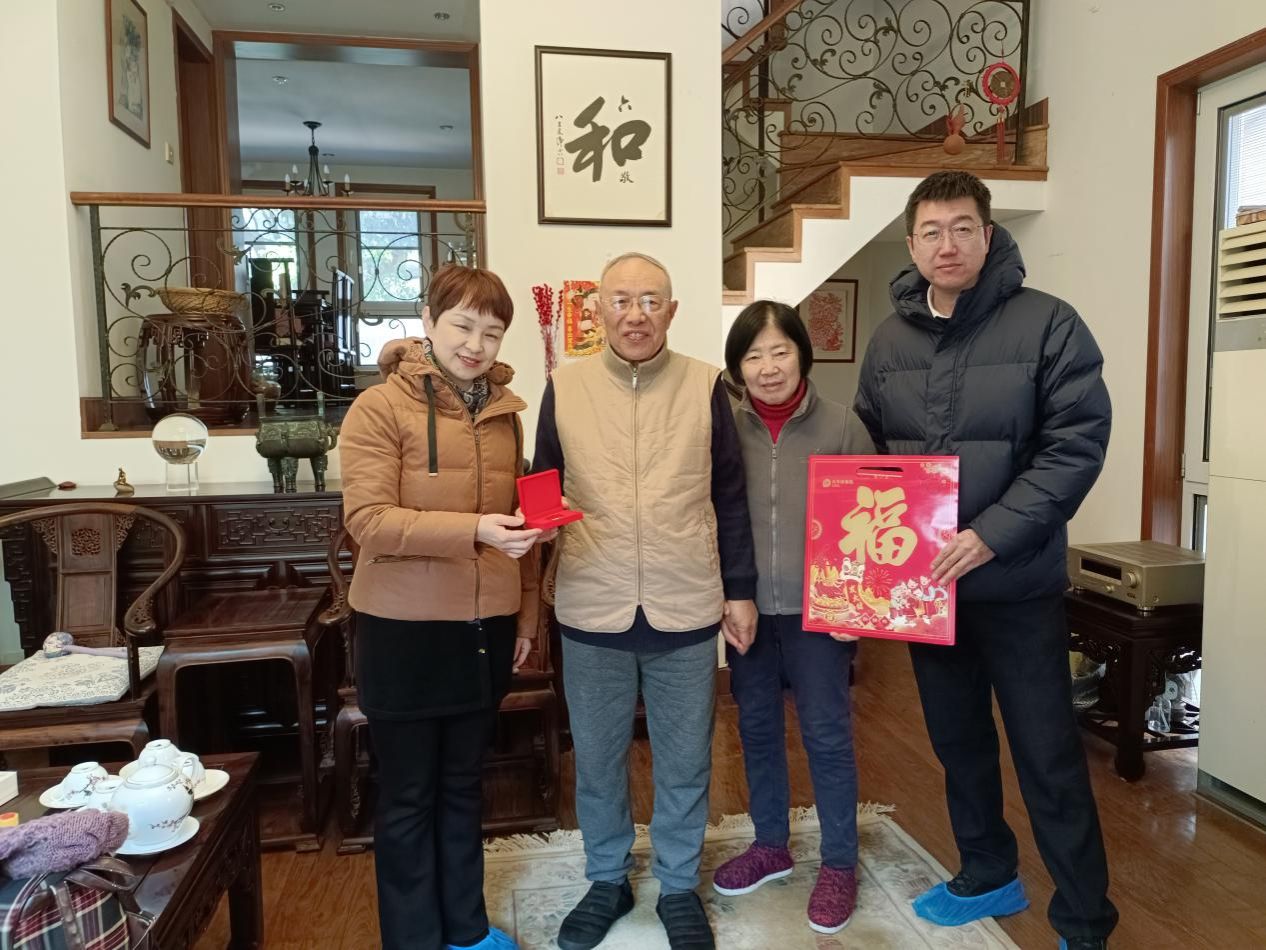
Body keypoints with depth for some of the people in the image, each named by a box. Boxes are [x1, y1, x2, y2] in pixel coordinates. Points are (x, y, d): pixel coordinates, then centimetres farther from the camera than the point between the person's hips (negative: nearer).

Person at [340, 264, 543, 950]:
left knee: (463, 785, 20)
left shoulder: (503, 412, 7)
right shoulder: (380, 407, -10)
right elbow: (368, 521, -19)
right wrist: (473, 531, -29)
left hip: (485, 629, 5)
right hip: (406, 631, -5)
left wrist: (526, 610, 12)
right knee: (408, 796, 11)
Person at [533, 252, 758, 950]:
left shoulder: (705, 386, -2)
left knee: (684, 761, 14)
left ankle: (679, 886, 37)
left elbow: (730, 497, 4)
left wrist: (740, 589, 4)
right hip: (591, 612, 1)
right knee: (596, 760, 16)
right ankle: (607, 880, 39)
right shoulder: (564, 387, -1)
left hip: (686, 610, 0)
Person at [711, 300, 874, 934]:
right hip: (745, 607, 3)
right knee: (757, 729, 17)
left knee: (826, 735, 8)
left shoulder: (842, 427, -8)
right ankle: (771, 844, 37)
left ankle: (839, 863, 27)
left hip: (816, 610, -3)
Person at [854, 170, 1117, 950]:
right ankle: (988, 876, 39)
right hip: (922, 581, 5)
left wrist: (993, 535, -22)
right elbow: (868, 451, 11)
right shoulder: (889, 341, 6)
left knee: (1048, 756, 5)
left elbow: (1078, 443, -14)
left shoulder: (1047, 323, -8)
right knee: (957, 739, 18)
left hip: (1017, 581, -4)